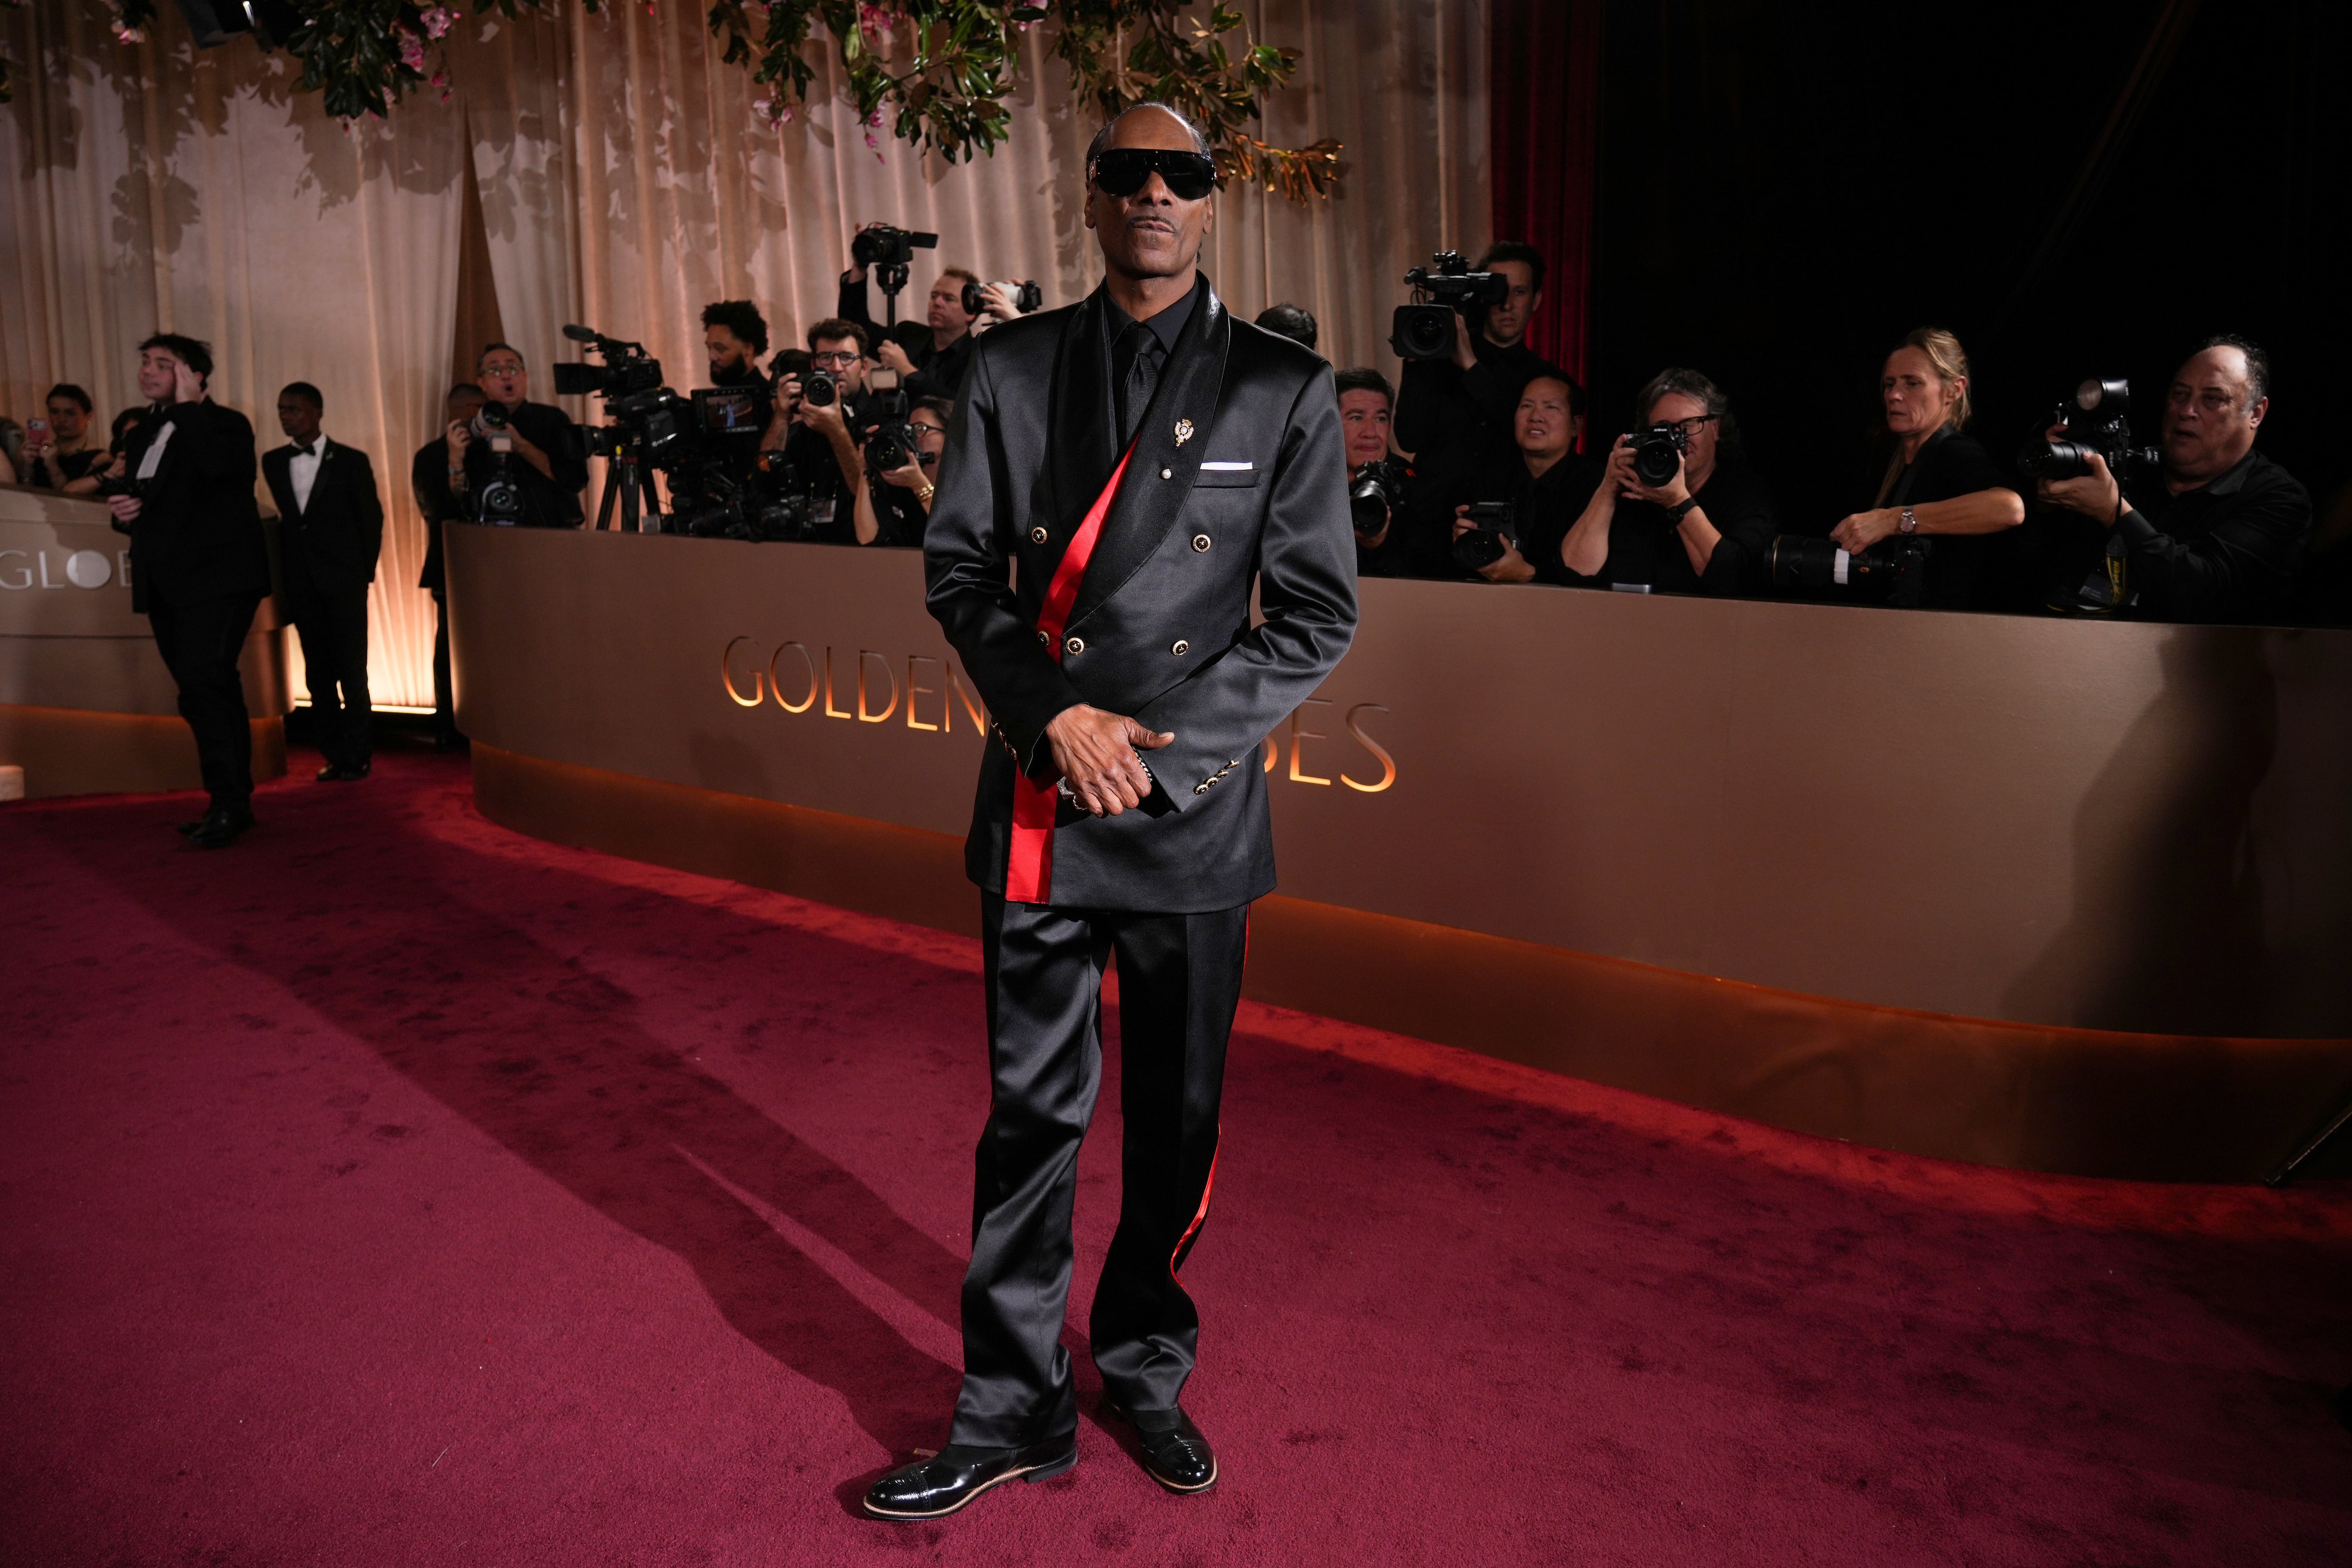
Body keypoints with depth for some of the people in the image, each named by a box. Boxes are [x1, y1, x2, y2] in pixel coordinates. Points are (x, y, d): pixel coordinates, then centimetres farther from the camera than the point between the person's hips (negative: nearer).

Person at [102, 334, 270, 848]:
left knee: (203, 685, -19)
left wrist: (188, 406, -13)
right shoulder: (142, 435, 20)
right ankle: (232, 802, 17)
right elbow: (141, 503, 27)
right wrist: (123, 511, 4)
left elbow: (217, 465, -25)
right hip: (166, 583, 8)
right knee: (211, 692, 11)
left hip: (215, 578, -8)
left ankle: (229, 802, -16)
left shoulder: (226, 424, -2)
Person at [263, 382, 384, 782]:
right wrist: (287, 569, 8)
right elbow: (284, 516, 13)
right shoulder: (273, 462, 9)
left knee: (352, 673, -3)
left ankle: (357, 756, 3)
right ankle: (334, 755, 11)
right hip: (300, 583, 4)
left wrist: (364, 571, 1)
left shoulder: (351, 461, -2)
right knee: (318, 674, 6)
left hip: (344, 582, -4)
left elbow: (371, 519, 1)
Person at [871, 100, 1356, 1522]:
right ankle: (1016, 1411, 24)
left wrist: (1163, 749, -10)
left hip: (1195, 813, 0)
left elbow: (1319, 614, -1)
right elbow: (961, 565, 6)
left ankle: (1148, 1373, 35)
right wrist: (1055, 718, -10)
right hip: (1040, 804, 1)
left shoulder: (1284, 389, 2)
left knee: (1178, 1121, 12)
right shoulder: (1014, 367, 7)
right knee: (1032, 1114, 8)